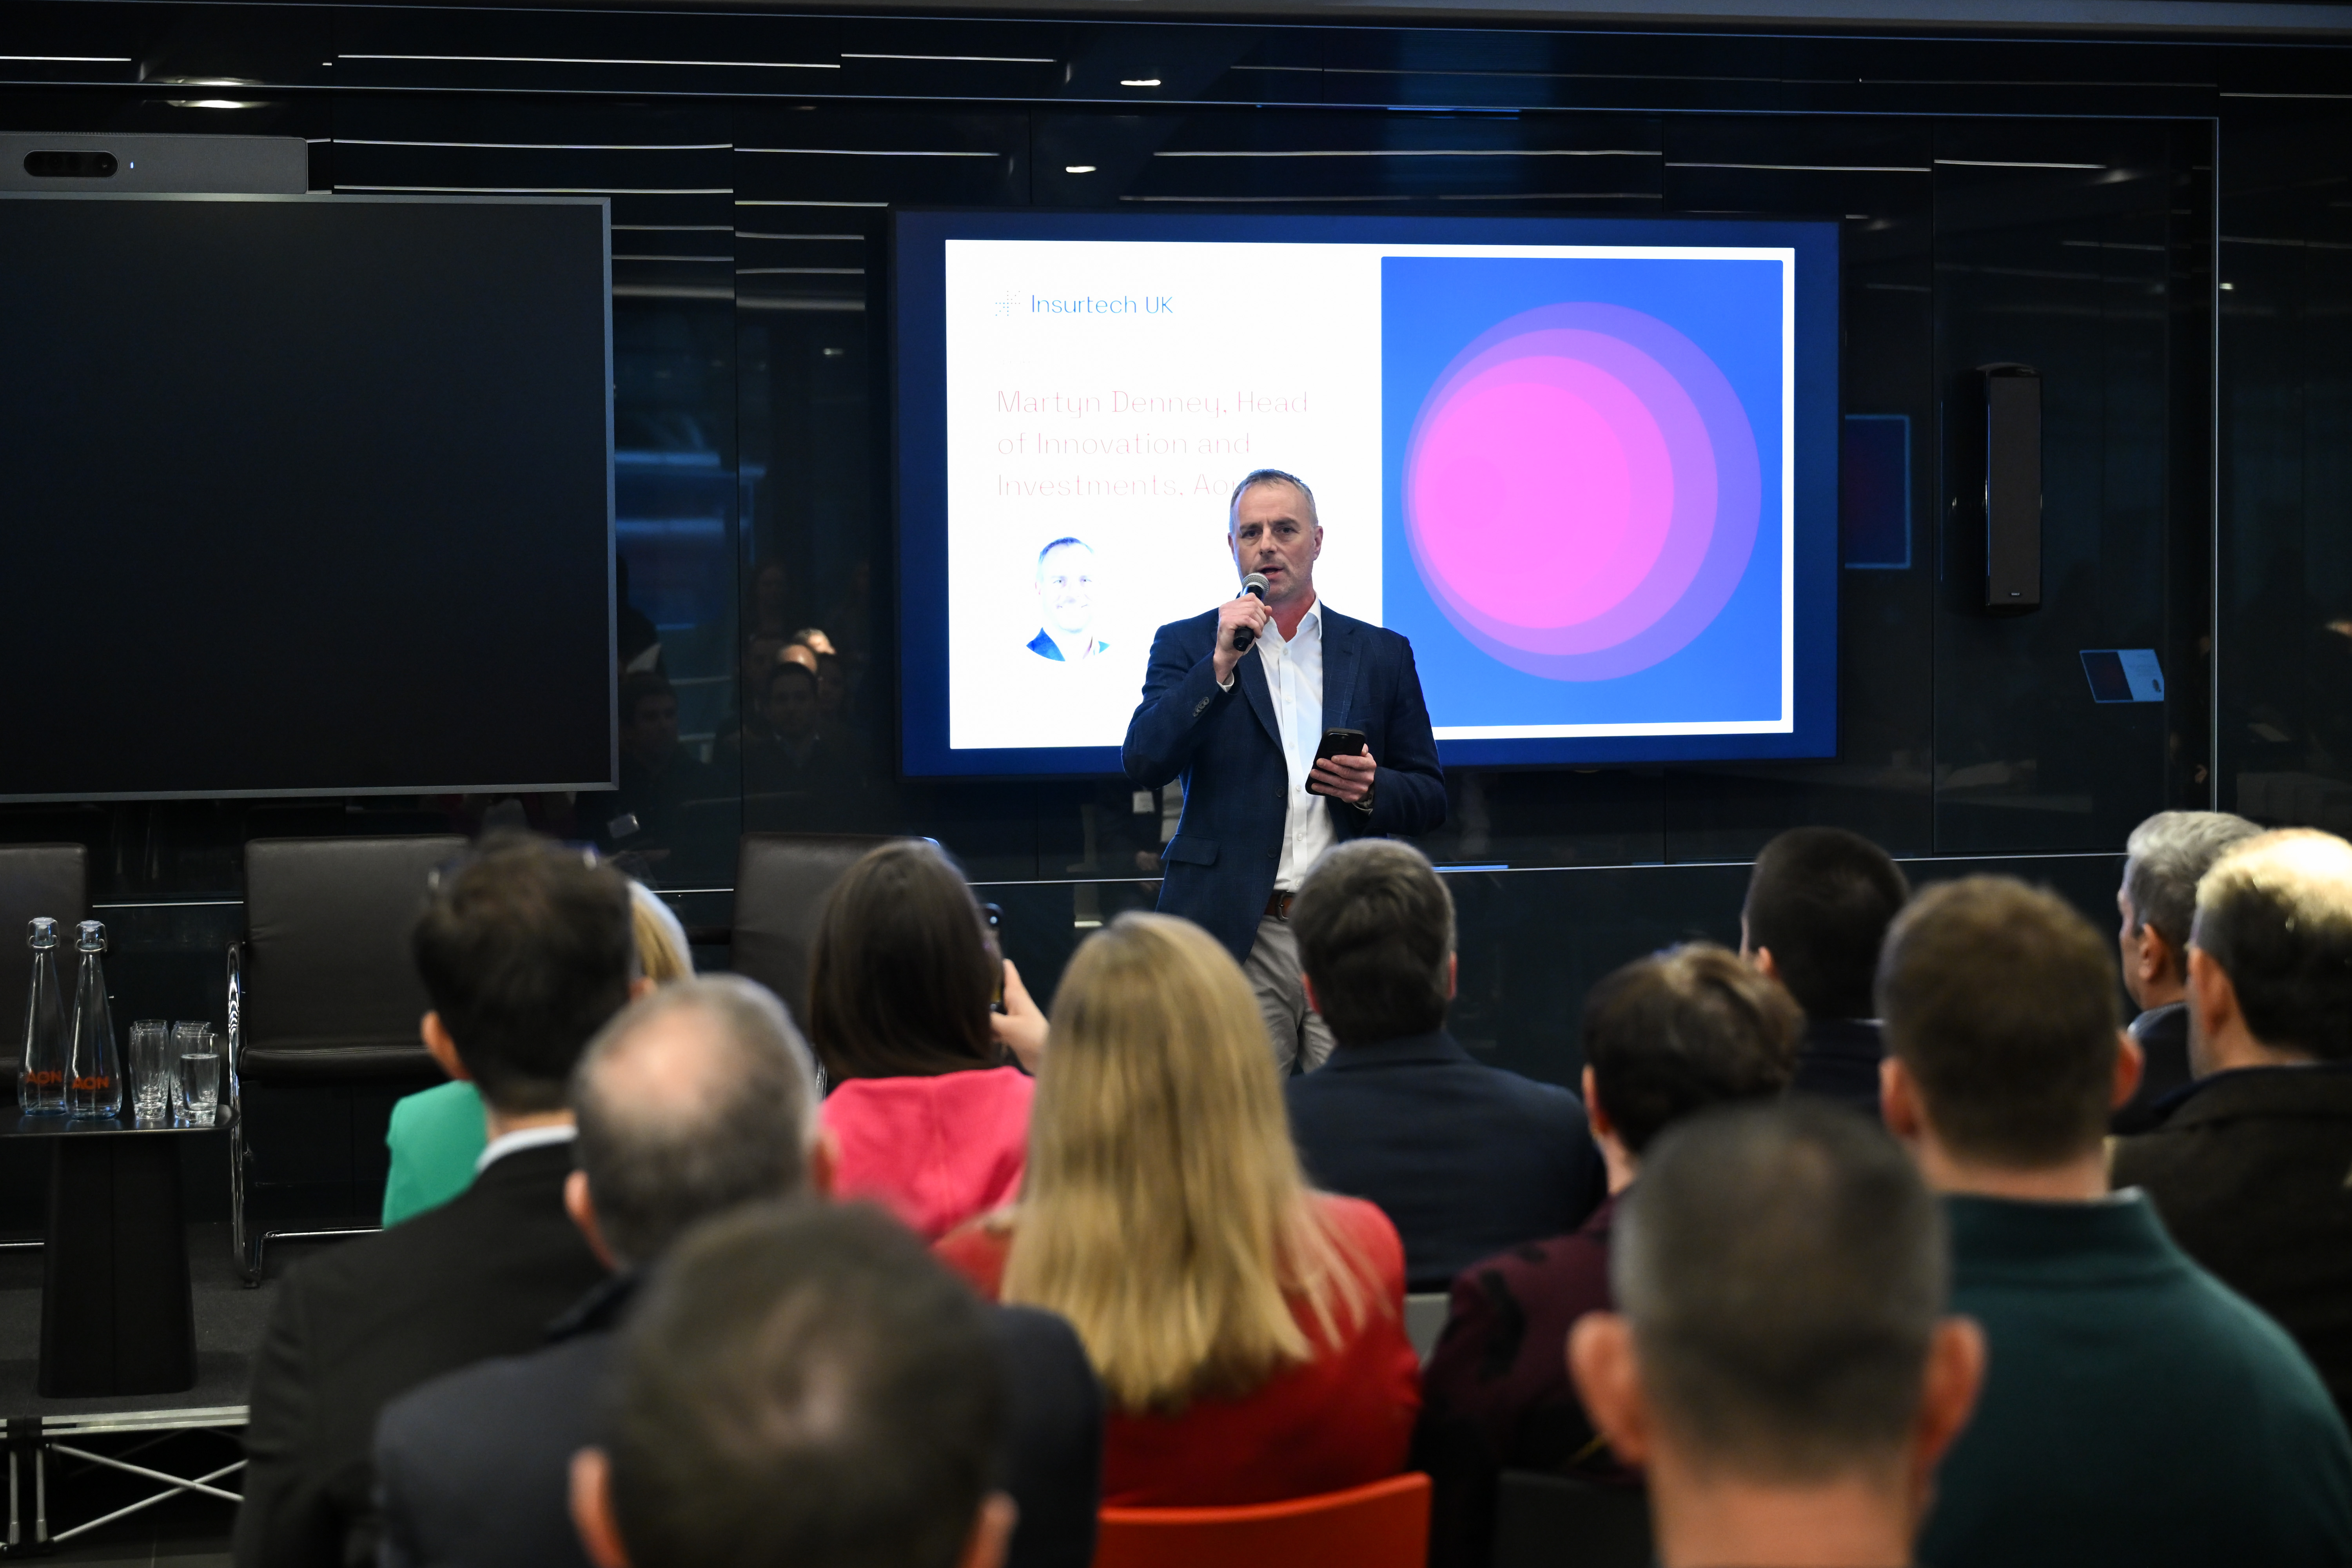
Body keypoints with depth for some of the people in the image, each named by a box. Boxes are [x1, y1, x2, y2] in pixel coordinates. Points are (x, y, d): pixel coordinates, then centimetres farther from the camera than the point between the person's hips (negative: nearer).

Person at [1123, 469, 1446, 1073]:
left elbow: (1430, 798, 15)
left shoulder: (1383, 654, 14)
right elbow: (1144, 764, -5)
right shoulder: (1187, 646, 10)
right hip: (1239, 938, -1)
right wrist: (1221, 662, -12)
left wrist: (1372, 789, -7)